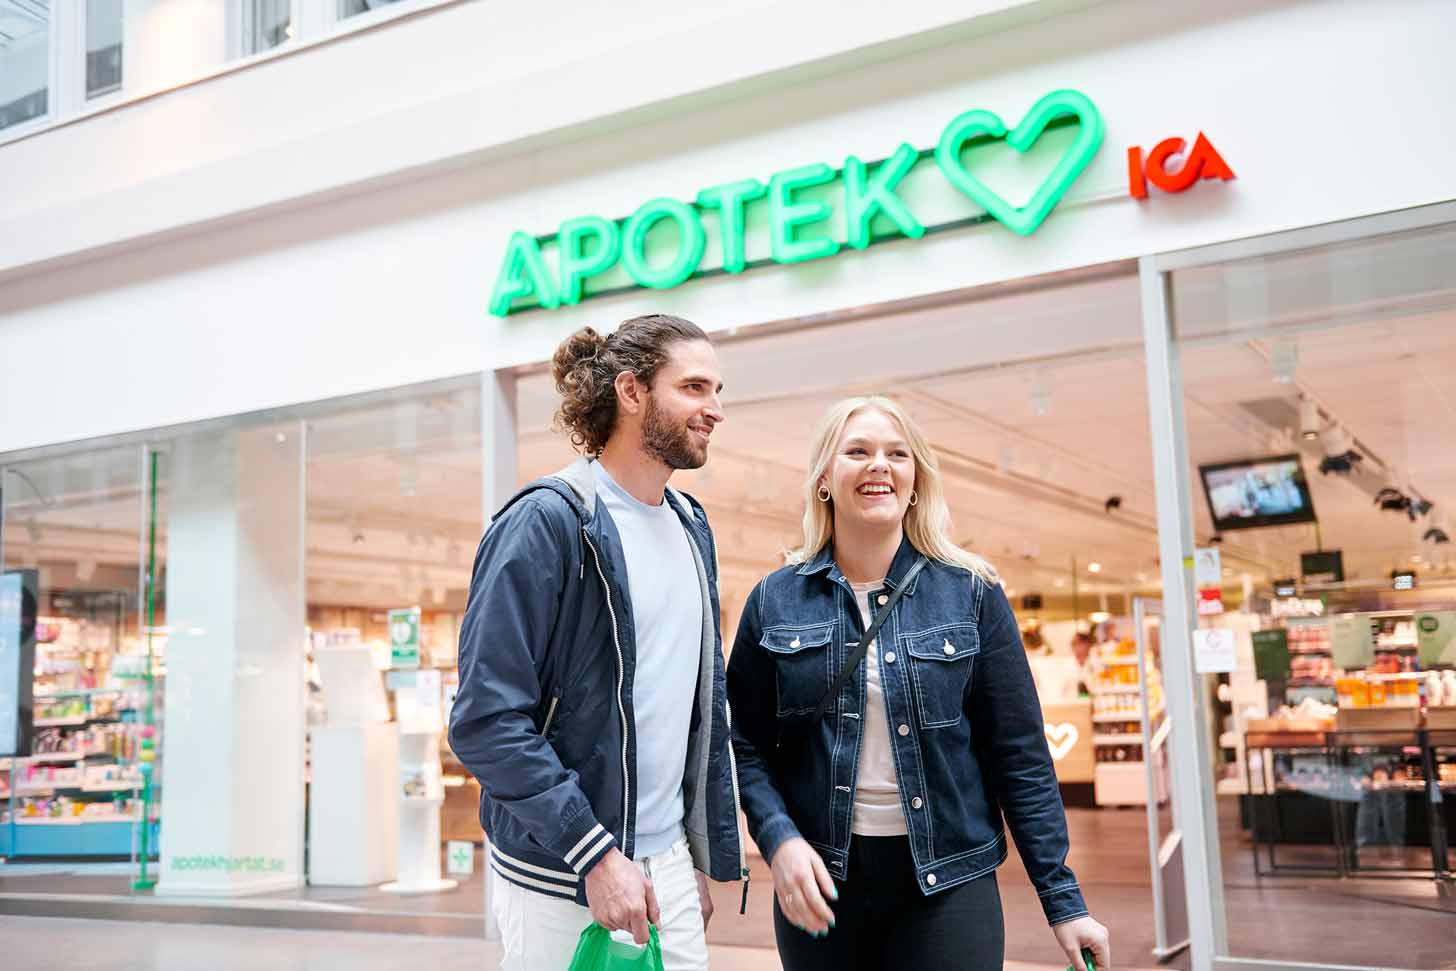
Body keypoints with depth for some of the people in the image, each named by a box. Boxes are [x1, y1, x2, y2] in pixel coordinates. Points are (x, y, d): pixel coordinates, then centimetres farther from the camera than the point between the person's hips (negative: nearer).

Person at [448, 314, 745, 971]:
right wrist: (597, 854, -21)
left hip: (668, 864, 6)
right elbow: (486, 719, -19)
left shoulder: (691, 528, 9)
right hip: (561, 880, -6)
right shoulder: (546, 522, -13)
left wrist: (709, 855, 14)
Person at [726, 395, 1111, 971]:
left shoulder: (972, 594, 0)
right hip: (818, 879, 1)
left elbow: (1019, 755, 0)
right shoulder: (774, 601, 2)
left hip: (948, 881, -1)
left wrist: (1063, 899, -3)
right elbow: (746, 742, 2)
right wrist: (778, 838, -15)